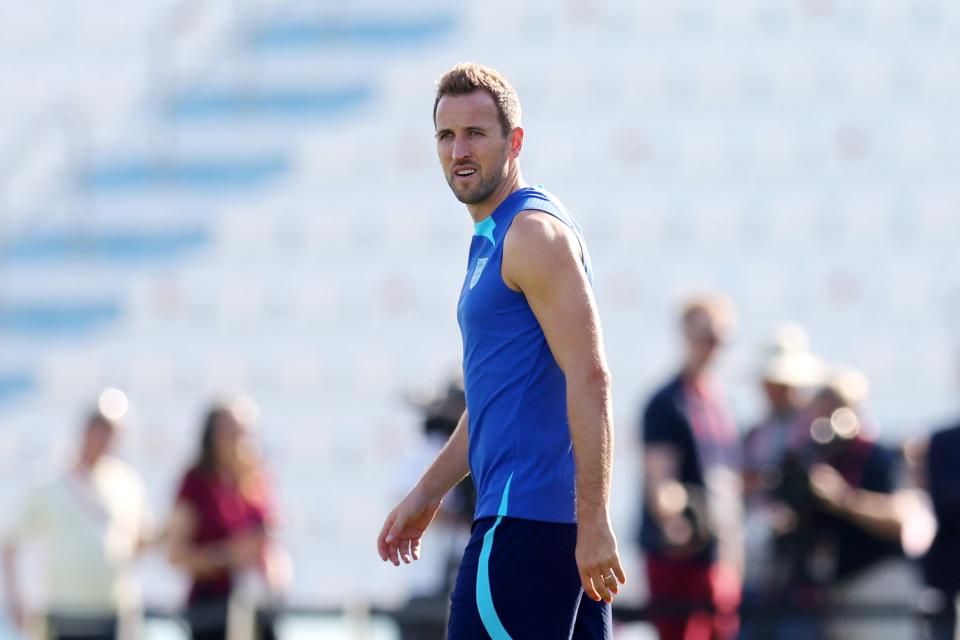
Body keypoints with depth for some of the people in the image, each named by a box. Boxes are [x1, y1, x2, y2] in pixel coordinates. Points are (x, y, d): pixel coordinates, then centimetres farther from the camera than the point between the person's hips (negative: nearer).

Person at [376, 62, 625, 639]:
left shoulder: (535, 234, -11)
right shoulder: (494, 240, 20)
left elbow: (589, 380, -19)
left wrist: (593, 522, -23)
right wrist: (428, 494, 30)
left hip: (528, 520, -10)